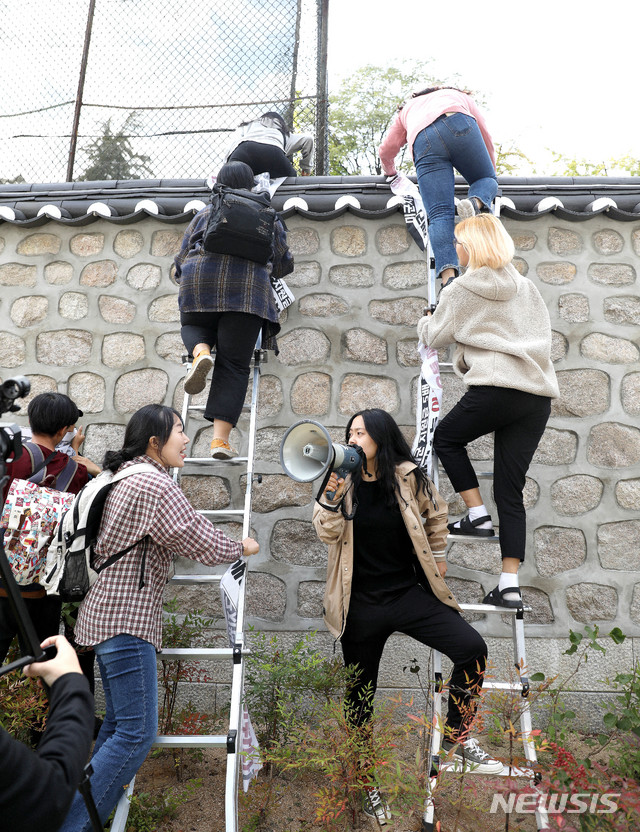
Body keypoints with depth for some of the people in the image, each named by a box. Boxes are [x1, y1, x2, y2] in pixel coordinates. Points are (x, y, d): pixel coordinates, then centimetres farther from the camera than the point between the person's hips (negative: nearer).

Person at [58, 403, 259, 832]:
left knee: (119, 723, 18)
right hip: (127, 619, -11)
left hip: (106, 614, 11)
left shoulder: (124, 478, 15)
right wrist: (242, 547, 3)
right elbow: (204, 544, -16)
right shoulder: (155, 484, -18)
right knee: (137, 733, -7)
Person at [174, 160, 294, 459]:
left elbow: (182, 259, 21)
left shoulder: (204, 213, 24)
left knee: (193, 327, 30)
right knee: (234, 365, 0)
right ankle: (220, 438, -10)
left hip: (199, 281, 1)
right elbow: (283, 263, 22)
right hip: (248, 287, -1)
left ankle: (201, 352, -7)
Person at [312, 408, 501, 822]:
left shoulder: (408, 478, -5)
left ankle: (457, 737, 7)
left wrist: (437, 558, 17)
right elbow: (328, 533, -9)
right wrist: (330, 499, -25)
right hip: (361, 604, 1)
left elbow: (436, 516, 11)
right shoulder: (345, 482, -3)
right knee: (360, 695, 10)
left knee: (472, 648, -18)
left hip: (409, 592, 0)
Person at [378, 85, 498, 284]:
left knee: (440, 214, -8)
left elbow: (385, 151, 41)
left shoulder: (407, 109, 43)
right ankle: (477, 201, -17)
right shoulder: (461, 97, 41)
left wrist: (391, 172, 61)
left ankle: (448, 276, -28)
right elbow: (486, 139, 40)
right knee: (486, 178, 19)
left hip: (422, 141, 1)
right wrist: (490, 172, 53)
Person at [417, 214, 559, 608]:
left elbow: (435, 337, 10)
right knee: (511, 491, 8)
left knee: (446, 438, 23)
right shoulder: (527, 287, 19)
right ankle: (510, 584, 7)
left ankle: (478, 515, 14)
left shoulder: (462, 289, 2)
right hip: (540, 394, 6)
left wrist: (425, 321, 34)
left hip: (495, 389, -6)